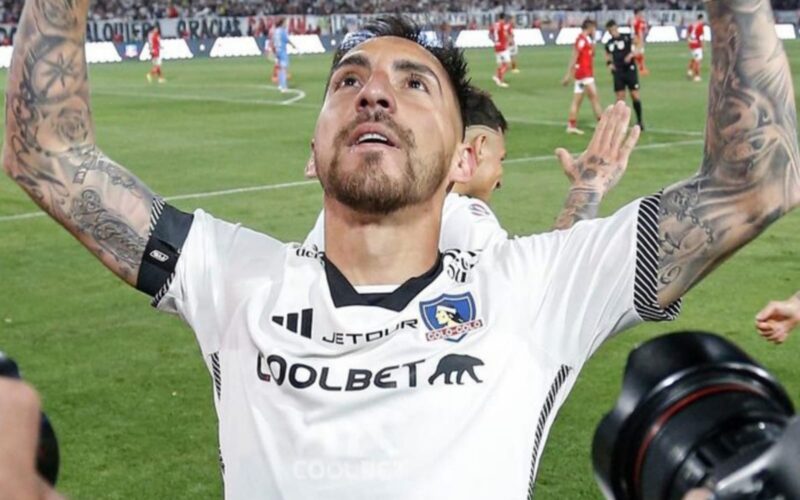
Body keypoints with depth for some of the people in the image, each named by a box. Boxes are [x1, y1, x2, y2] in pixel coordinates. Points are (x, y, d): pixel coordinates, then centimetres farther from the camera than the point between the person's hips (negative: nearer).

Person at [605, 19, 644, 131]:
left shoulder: (627, 38, -5)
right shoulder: (609, 43, 9)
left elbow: (636, 50, -6)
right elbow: (608, 56, 22)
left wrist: (631, 55, -26)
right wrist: (609, 64, 2)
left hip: (630, 70, -4)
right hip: (618, 72, 4)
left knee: (635, 95, -3)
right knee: (620, 97, 2)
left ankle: (639, 121, 10)